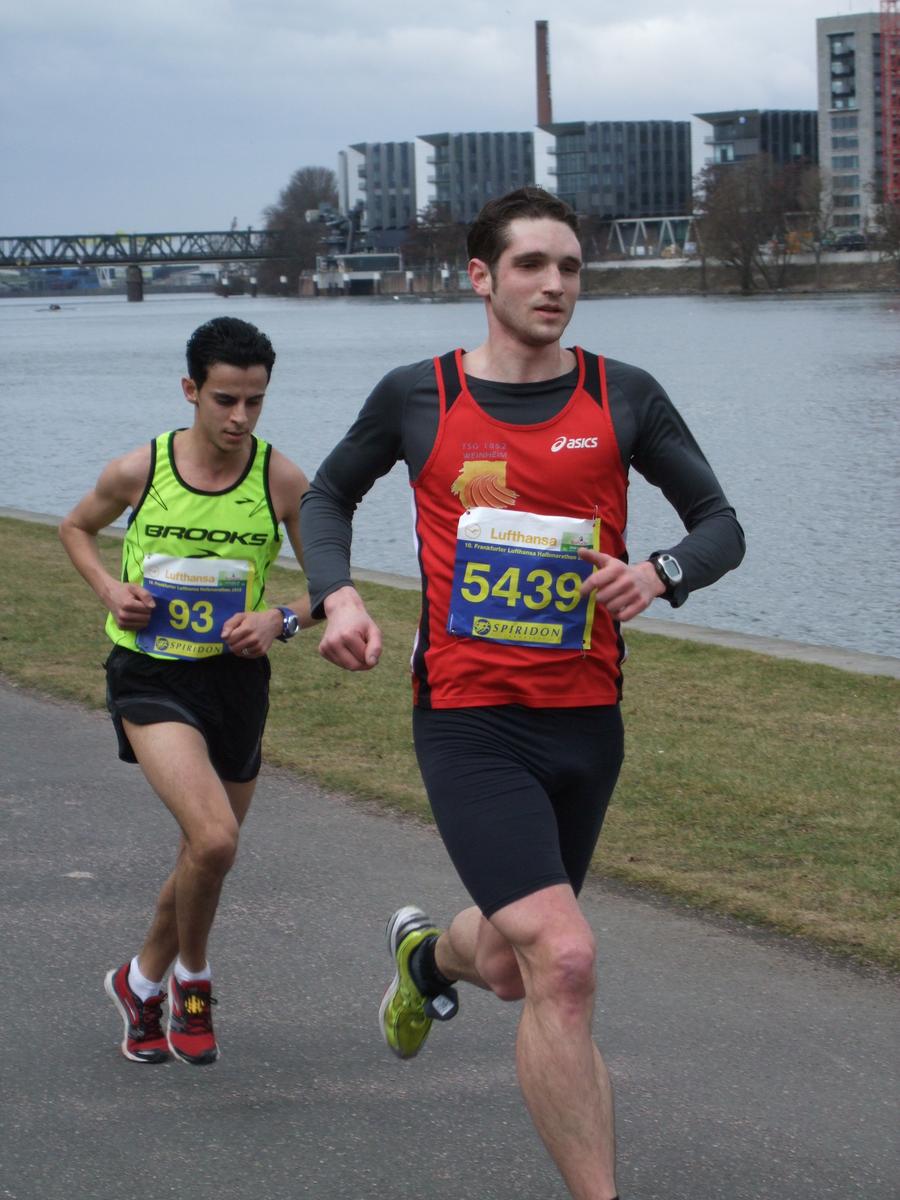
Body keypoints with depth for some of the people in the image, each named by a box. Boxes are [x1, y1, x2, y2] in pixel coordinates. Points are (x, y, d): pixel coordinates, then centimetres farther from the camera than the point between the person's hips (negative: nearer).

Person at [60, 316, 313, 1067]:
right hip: (149, 674, -3)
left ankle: (142, 980, 42)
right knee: (214, 838, -23)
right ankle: (191, 977, 4)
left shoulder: (282, 481, -7)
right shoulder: (139, 471, -8)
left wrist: (280, 620, -16)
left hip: (237, 677, 3)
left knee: (209, 853, 15)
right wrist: (109, 588, -5)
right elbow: (76, 528, 13)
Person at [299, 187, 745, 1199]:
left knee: (512, 966, 21)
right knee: (563, 962, -21)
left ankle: (427, 955, 59)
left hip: (586, 721, 3)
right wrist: (337, 595, -2)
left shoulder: (623, 397, 2)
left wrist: (660, 573, -14)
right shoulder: (416, 396, 0)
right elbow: (328, 495, 17)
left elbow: (721, 525, 8)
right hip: (469, 724, -3)